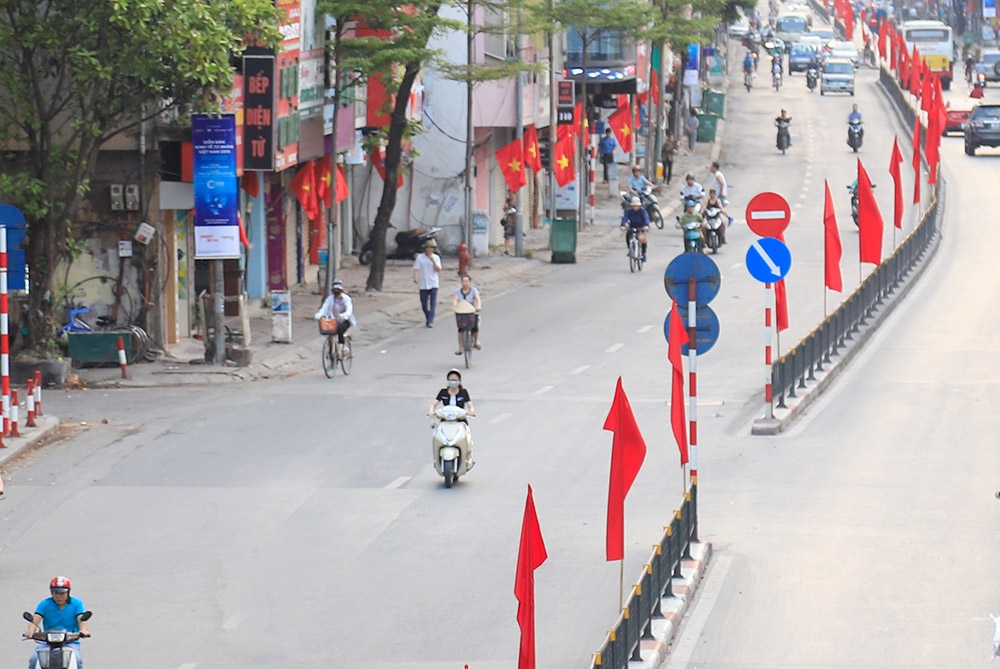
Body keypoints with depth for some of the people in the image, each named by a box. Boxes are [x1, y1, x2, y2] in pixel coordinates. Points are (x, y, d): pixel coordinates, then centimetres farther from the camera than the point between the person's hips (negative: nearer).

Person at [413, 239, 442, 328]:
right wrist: (415, 277, -22)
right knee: (424, 304, 5)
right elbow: (416, 269, -4)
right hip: (423, 284, 1)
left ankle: (430, 322, -14)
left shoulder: (436, 257, 5)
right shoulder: (420, 258, 2)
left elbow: (438, 270, -3)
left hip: (433, 284, -1)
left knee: (433, 303, -12)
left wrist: (433, 260, -15)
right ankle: (428, 319, 24)